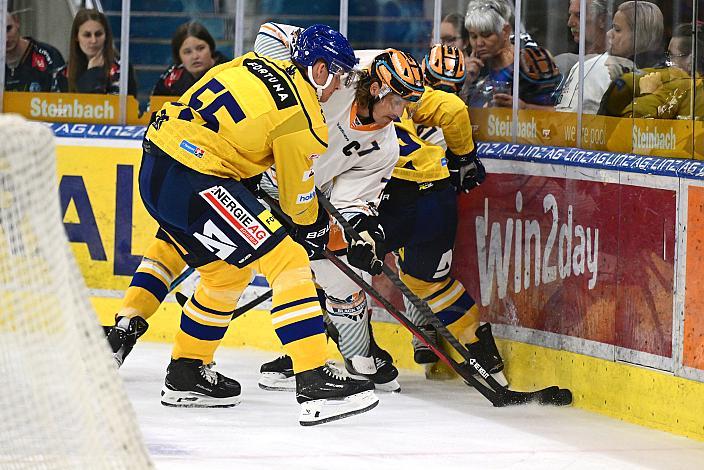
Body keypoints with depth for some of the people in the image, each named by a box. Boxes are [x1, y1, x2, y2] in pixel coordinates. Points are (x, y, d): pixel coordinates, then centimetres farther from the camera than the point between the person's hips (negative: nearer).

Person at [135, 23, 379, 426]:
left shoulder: (256, 65, 13)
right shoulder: (302, 114, -8)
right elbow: (299, 199, 3)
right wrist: (315, 228, 23)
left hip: (156, 168, 9)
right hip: (193, 181, -9)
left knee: (228, 271, 25)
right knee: (287, 261, -9)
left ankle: (186, 375, 35)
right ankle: (315, 384, -16)